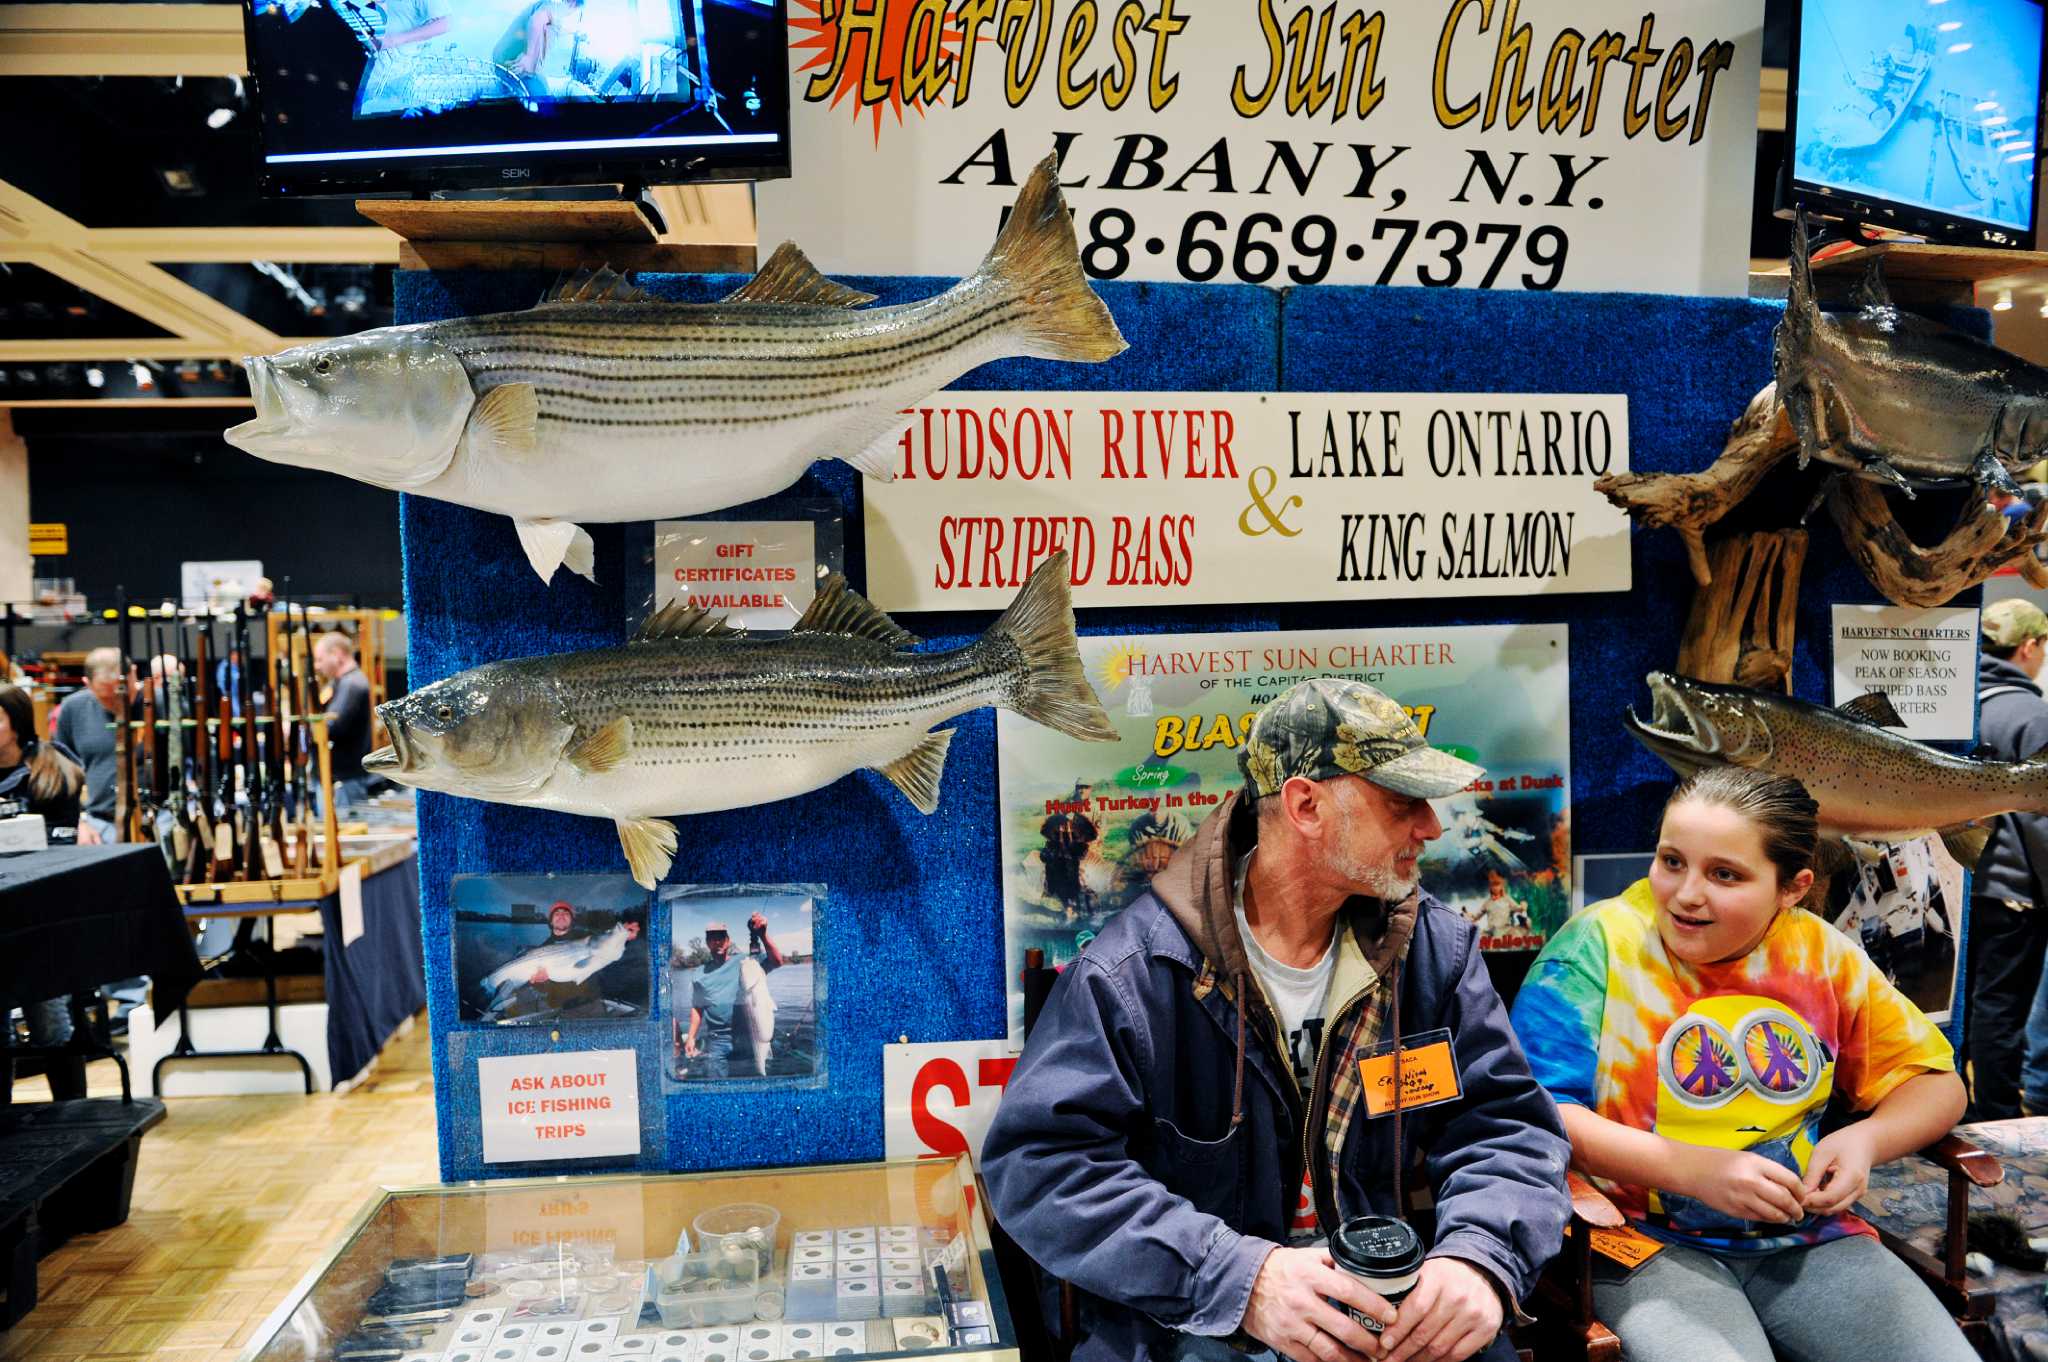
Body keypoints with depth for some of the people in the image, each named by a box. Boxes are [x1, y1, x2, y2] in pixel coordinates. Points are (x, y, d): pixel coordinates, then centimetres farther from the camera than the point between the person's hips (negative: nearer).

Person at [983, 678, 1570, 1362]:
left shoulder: (1437, 950, 1)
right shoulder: (1136, 970, -15)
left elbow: (1508, 1123, 2)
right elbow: (1038, 1164, -18)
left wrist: (1480, 1256, -20)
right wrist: (1241, 1278, -28)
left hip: (1384, 1306, 3)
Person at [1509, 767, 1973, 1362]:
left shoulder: (1821, 952, 3)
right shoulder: (1599, 945, -10)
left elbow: (1936, 1083, 14)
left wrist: (1865, 1140, -7)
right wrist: (1691, 1169, -21)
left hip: (1807, 1236, 5)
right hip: (1646, 1240, -5)